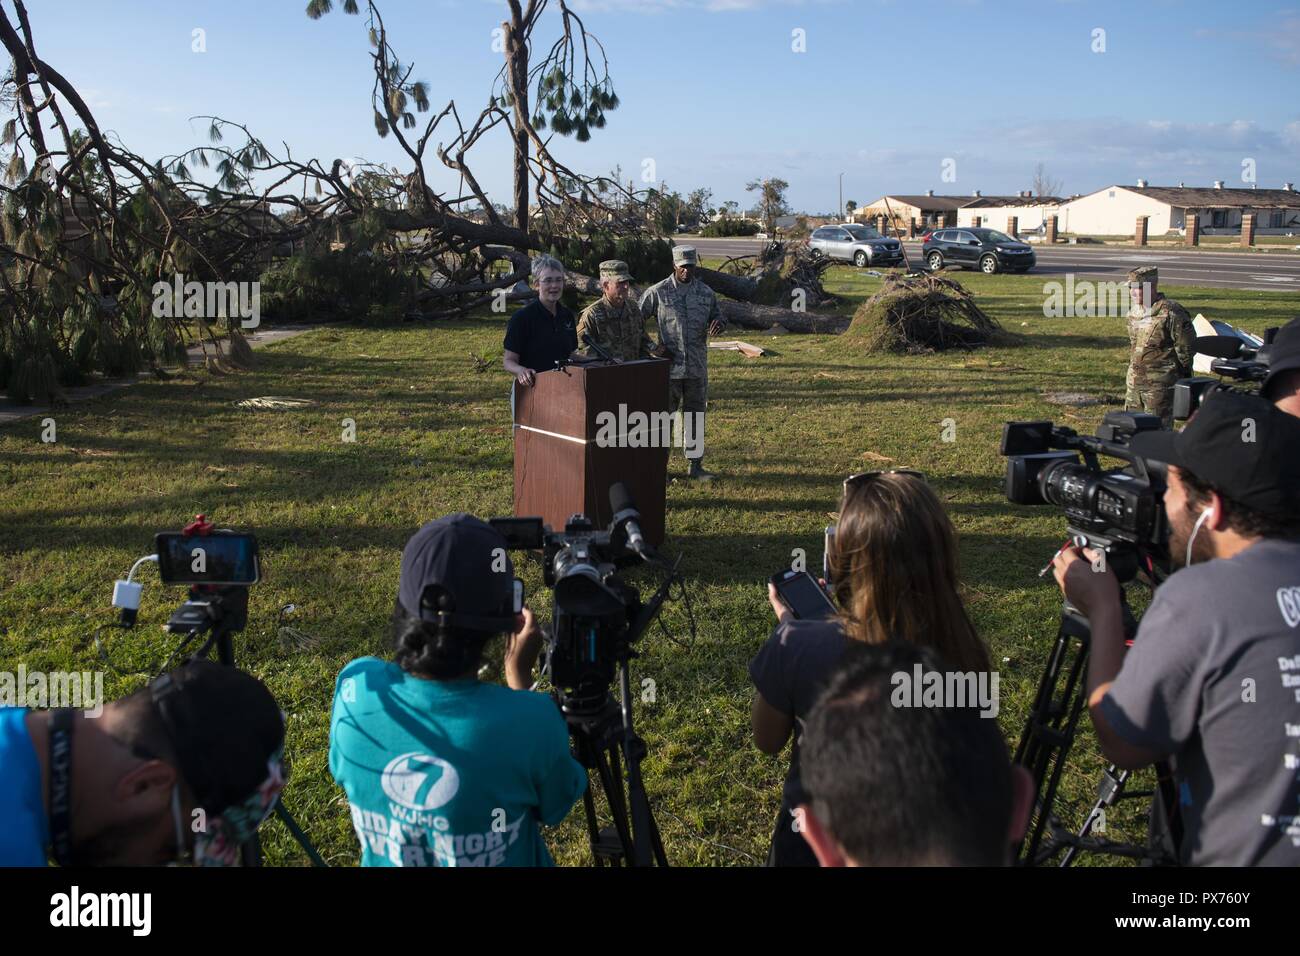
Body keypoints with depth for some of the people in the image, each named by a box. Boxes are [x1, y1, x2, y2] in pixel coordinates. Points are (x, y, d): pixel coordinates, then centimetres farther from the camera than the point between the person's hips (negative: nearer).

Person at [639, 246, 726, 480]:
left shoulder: (706, 293, 7)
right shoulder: (657, 292, -3)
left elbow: (718, 317, 17)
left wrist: (718, 324, -8)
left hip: (697, 368, 4)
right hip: (668, 367, -3)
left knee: (696, 417, 10)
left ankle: (695, 465, 19)